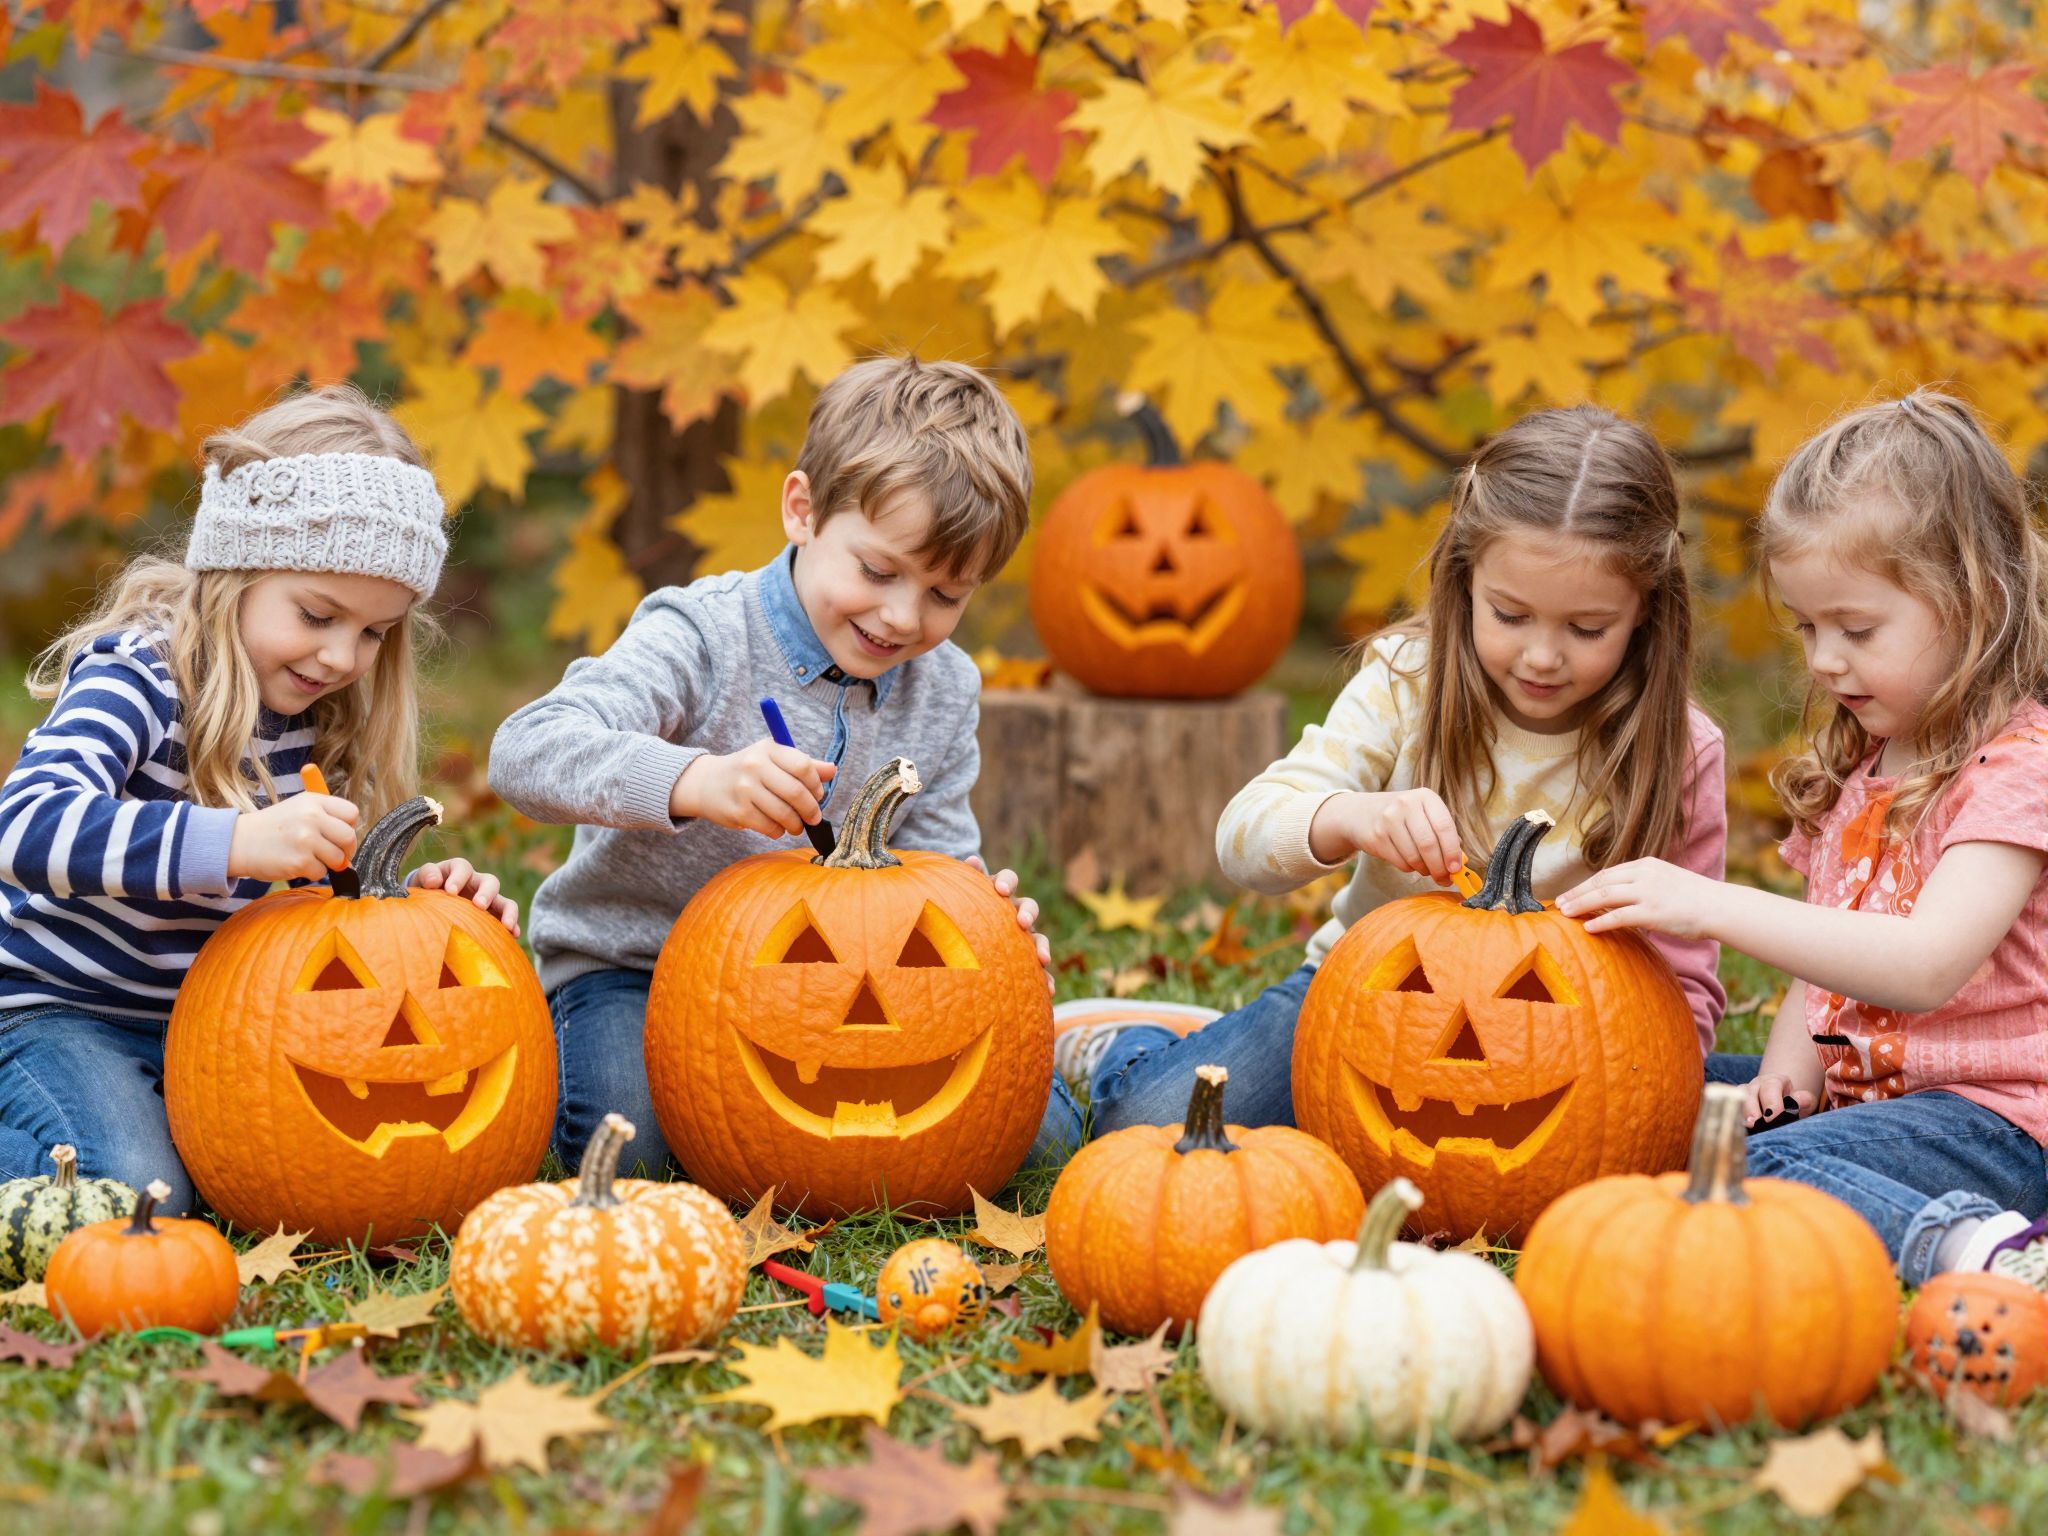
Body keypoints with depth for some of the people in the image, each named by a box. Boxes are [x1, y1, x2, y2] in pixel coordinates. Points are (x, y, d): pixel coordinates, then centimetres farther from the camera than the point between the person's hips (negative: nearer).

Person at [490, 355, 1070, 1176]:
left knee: (1038, 1125, -10)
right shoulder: (705, 638, -17)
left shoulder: (943, 694, 3)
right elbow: (525, 752, -31)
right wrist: (694, 780, -49)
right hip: (636, 964, -5)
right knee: (627, 1137, -36)